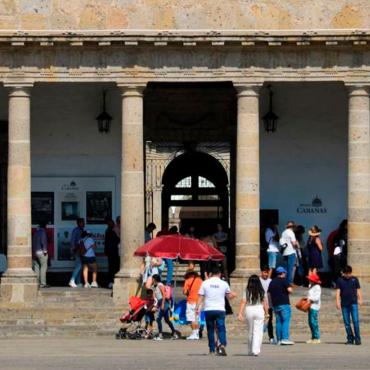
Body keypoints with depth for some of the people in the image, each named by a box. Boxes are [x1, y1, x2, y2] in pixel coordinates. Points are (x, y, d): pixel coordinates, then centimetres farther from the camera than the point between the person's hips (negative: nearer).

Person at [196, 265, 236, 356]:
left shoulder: (205, 283, 2)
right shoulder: (224, 284, 3)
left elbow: (200, 297, 0)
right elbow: (229, 296, 17)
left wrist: (197, 308, 6)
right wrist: (233, 294, 38)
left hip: (208, 310, 1)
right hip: (220, 309, 0)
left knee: (210, 330, 9)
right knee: (221, 329, -2)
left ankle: (212, 349, 12)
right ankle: (222, 344, -27)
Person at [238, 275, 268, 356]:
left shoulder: (247, 291, -1)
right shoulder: (261, 291, 1)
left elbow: (243, 302, -6)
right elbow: (264, 302, 2)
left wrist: (240, 313, -8)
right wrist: (266, 312, 13)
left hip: (249, 310, 1)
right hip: (259, 310, -1)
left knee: (250, 331, 13)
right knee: (258, 331, -3)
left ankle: (250, 351, 22)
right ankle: (256, 350, -17)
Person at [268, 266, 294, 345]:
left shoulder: (272, 282, 15)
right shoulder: (284, 280, -6)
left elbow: (269, 293, 18)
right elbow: (290, 290, -16)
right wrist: (291, 289, 7)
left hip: (275, 304, 7)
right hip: (284, 304, -7)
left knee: (278, 321, 10)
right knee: (286, 321, -8)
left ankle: (279, 340, 8)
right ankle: (285, 338, -17)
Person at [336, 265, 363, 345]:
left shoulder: (354, 279, 7)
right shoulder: (340, 280, 6)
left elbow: (358, 290, 8)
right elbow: (338, 291, 4)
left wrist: (360, 299, -3)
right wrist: (338, 301, -7)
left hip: (353, 303, -1)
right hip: (344, 304, 1)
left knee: (356, 321, -9)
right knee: (347, 322, 3)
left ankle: (357, 338, -5)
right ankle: (350, 338, 11)